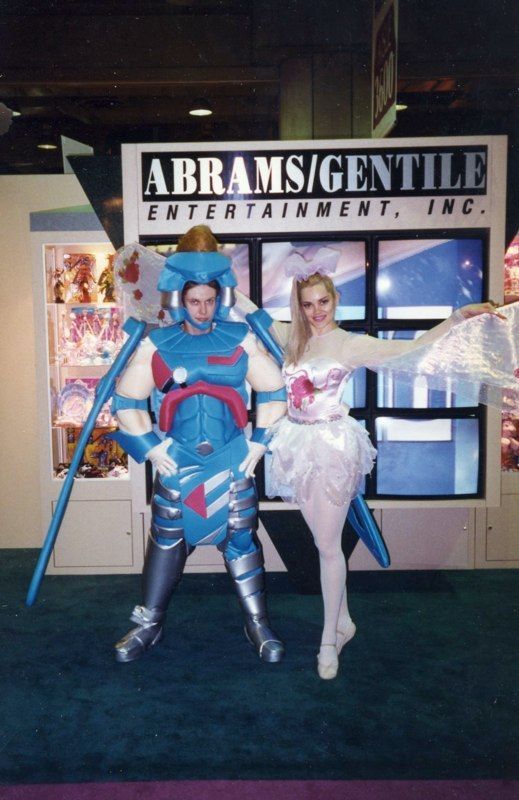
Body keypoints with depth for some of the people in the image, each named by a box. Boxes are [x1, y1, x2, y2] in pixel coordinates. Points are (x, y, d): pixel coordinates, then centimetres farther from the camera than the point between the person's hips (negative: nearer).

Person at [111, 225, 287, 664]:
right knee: (167, 539, 9)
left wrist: (259, 442, 0)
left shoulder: (242, 340, 0)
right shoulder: (156, 345, 0)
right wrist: (151, 448, -3)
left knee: (241, 537, 7)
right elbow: (126, 399, 4)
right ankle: (149, 623, 26)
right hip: (176, 462, 1)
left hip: (233, 462, 0)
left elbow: (275, 392, 5)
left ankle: (257, 622, 23)